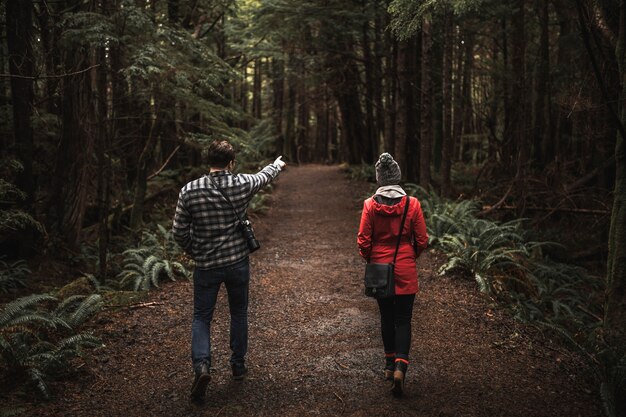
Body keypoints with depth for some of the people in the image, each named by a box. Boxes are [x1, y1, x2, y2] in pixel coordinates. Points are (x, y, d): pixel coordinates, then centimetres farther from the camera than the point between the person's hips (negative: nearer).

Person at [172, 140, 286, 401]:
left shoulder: (189, 191, -12)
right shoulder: (242, 185, -10)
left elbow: (179, 232, -6)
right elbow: (265, 176, 13)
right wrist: (277, 165, 35)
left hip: (206, 266, -1)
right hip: (238, 263, 1)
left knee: (201, 317, 10)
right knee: (238, 314, 19)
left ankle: (201, 365, -10)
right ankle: (238, 365, 30)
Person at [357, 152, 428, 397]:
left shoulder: (370, 205, -8)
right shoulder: (412, 204, -8)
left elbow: (363, 241, -5)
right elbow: (422, 240, -3)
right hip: (406, 270, -1)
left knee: (386, 317, 17)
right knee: (403, 319, 4)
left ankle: (390, 364, 27)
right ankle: (400, 366, -13)